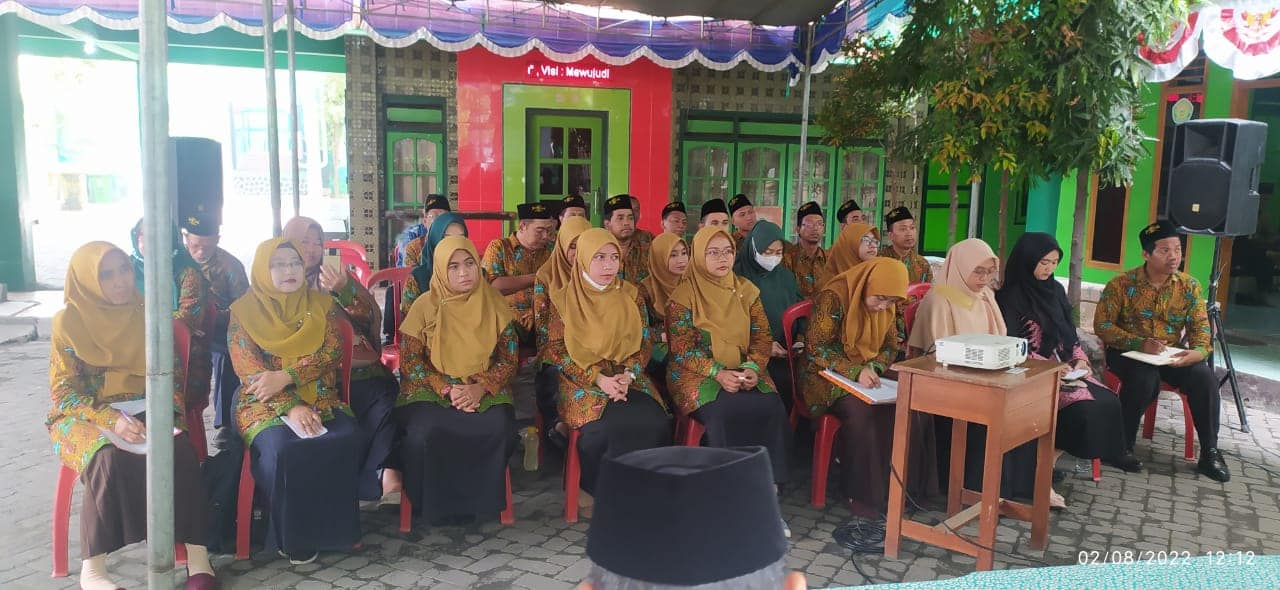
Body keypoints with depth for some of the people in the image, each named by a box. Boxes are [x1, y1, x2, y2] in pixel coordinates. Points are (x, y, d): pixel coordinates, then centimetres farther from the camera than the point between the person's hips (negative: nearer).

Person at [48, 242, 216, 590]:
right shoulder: (69, 321, -1)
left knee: (180, 451, -30)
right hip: (88, 417, -2)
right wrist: (111, 419, -22)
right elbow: (63, 391, -5)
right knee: (111, 458, -36)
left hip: (146, 412, 2)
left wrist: (164, 413, -13)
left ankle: (197, 555, -28)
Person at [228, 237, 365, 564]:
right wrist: (291, 407, -20)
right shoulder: (243, 310, 2)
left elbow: (330, 352, -2)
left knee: (350, 441, -28)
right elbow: (249, 370, -7)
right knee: (283, 450, -34)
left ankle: (335, 528, -11)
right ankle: (294, 537, -13)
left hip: (321, 400, 2)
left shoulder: (322, 304, 10)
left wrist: (285, 376, -18)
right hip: (266, 404, -2)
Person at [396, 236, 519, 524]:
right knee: (427, 431, -31)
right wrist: (447, 390, -17)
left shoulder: (493, 303, 2)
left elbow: (509, 359, 2)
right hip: (432, 390, -1)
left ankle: (480, 498, -4)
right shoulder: (425, 305, -2)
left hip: (484, 391, 1)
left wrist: (480, 388, -15)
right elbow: (410, 362, -3)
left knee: (494, 428, -29)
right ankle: (432, 501, -5)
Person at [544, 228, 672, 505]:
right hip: (583, 382, -3)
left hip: (628, 379, 3)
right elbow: (556, 350, -4)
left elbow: (645, 342, 7)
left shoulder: (631, 295, 7)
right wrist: (598, 378, -15)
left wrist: (627, 375, -12)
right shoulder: (564, 299, -2)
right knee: (608, 426, -31)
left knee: (655, 423, -25)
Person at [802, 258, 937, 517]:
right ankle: (859, 491, -19)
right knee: (862, 410, -35)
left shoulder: (886, 308, 5)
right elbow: (818, 349, -19)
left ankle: (904, 481, -5)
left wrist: (874, 367, -12)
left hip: (868, 376, 7)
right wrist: (855, 371, -31)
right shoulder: (833, 298, -17)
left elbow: (891, 347, 11)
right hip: (829, 377, -6)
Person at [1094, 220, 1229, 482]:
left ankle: (1210, 453, -8)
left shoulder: (1189, 286, 1)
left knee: (1205, 377, -24)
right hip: (1129, 352, -3)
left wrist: (1199, 351, -26)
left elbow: (1200, 325, -2)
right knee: (1145, 378, -35)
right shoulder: (1121, 284, -10)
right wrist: (1141, 344, -25)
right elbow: (1102, 325, -11)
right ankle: (1122, 447, -14)